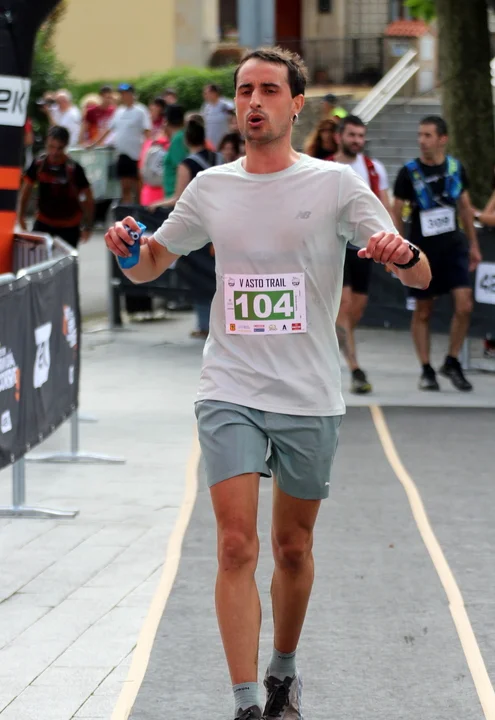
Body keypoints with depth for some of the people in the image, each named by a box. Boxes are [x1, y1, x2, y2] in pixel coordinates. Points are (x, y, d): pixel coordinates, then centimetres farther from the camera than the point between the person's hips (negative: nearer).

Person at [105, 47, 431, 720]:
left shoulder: (336, 183, -3)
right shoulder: (211, 187, 6)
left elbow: (422, 276, -6)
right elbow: (150, 265, 18)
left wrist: (402, 253, -31)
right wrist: (130, 246, -6)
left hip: (311, 399, -1)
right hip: (230, 393, 1)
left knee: (293, 548, 12)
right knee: (237, 547, -11)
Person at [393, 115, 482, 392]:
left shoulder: (456, 168, 2)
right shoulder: (409, 172, -7)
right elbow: (396, 214, -3)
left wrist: (474, 245, 15)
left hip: (453, 247, 2)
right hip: (422, 250, -2)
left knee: (464, 305, -10)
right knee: (423, 311, 5)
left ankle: (452, 362, 8)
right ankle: (427, 370, 16)